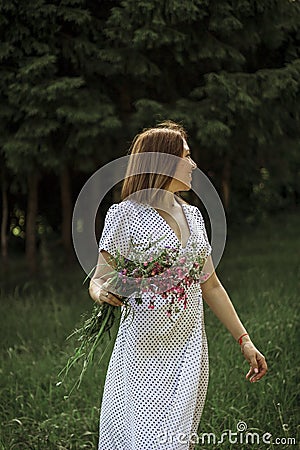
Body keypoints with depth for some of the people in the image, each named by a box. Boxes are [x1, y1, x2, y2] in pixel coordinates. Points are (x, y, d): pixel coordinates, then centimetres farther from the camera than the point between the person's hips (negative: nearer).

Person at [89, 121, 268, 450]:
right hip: (146, 347, -5)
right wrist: (103, 292, -28)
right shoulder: (126, 215, -5)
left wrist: (244, 340, 15)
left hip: (190, 347, 5)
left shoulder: (192, 215, 12)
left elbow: (210, 285, 17)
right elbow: (99, 280, -3)